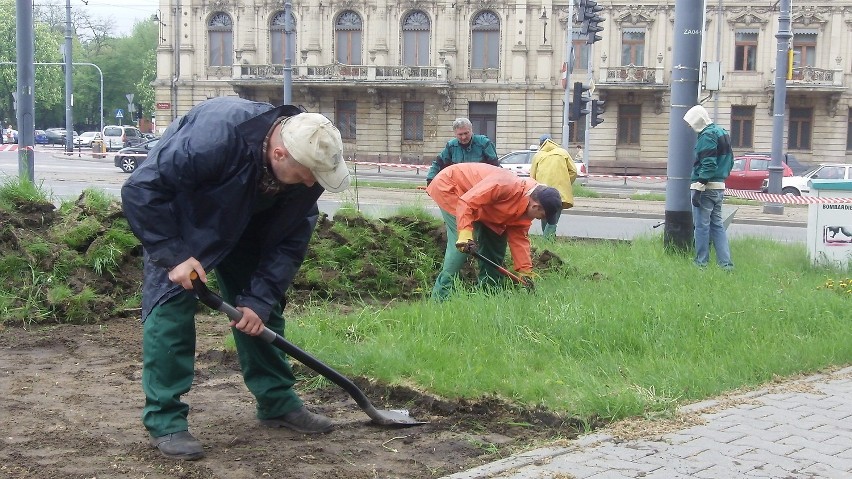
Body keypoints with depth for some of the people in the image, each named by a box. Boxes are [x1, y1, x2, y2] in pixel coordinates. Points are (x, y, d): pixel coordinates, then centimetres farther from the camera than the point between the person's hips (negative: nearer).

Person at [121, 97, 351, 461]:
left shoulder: (308, 164, -24)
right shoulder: (216, 135, -43)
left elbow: (290, 242, -15)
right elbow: (141, 189, -37)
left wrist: (260, 299, -22)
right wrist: (173, 254, -37)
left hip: (243, 223, 5)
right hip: (176, 215, -5)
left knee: (263, 304, 4)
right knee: (170, 303, -15)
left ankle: (278, 402, 17)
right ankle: (164, 419, -9)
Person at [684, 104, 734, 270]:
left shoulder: (707, 136, -15)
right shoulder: (722, 133, 16)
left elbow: (708, 165, -21)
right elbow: (730, 161, 21)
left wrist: (698, 189, -21)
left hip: (705, 187, -10)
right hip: (719, 187, 10)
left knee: (702, 225, -2)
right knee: (717, 225, 12)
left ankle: (701, 262, 3)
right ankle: (726, 262, 10)